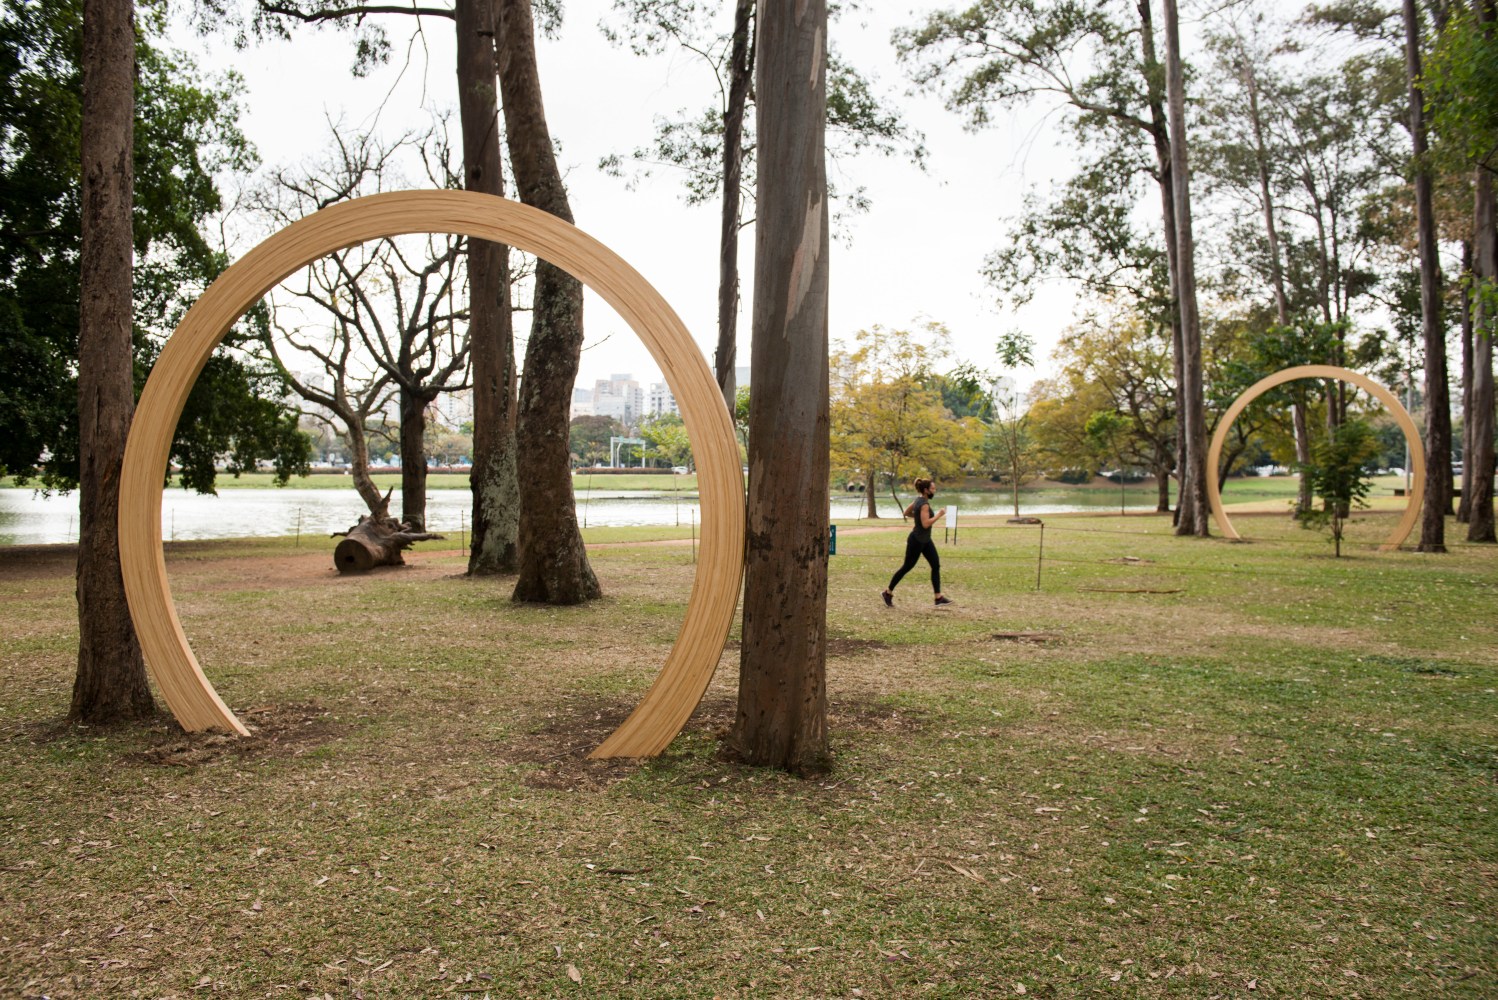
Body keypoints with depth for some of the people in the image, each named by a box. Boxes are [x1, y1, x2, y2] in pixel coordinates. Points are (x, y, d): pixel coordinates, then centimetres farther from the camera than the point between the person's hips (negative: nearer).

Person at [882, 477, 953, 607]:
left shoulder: (919, 500, 6)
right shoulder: (924, 504, -22)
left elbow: (907, 512, 17)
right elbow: (926, 524, -28)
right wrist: (939, 515, -20)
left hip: (925, 540, 9)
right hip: (916, 541, -9)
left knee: (936, 566, 2)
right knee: (907, 567, 3)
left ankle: (939, 598, 3)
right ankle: (888, 593, 18)